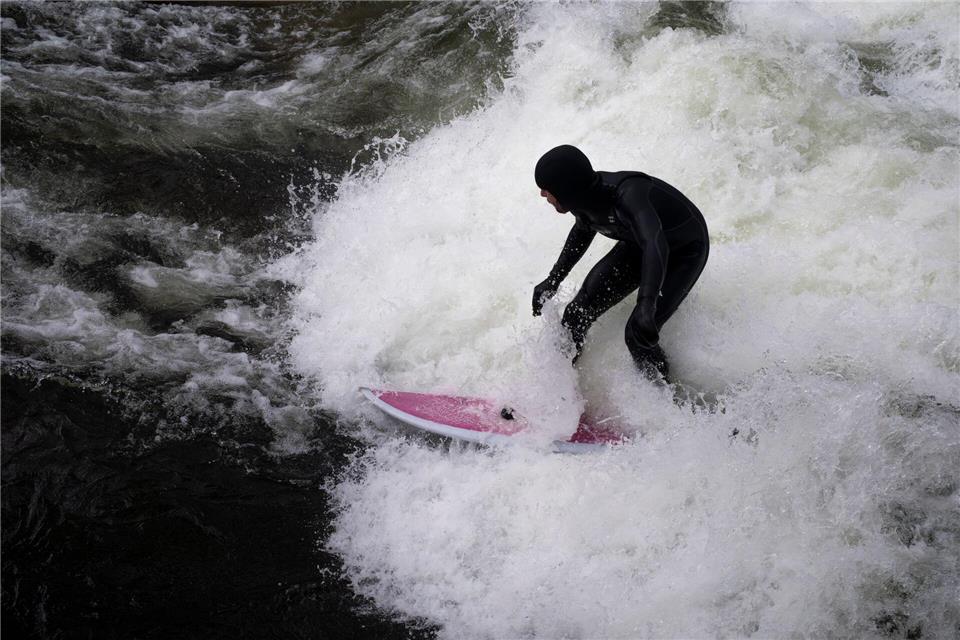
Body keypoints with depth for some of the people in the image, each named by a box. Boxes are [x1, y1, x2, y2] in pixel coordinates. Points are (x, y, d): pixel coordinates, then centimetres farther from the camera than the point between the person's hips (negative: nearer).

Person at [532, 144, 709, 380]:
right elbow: (583, 231, 6)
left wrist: (646, 305, -70)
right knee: (578, 313, -5)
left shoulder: (628, 194, -41)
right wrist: (553, 280, 7)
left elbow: (655, 245, -56)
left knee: (638, 335, -18)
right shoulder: (584, 196, -18)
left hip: (686, 251, -7)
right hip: (639, 244, 7)